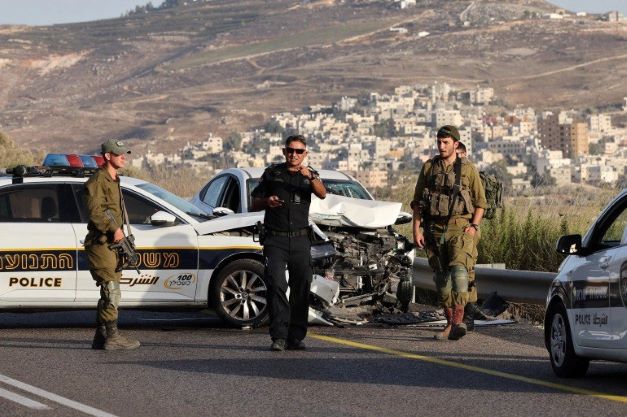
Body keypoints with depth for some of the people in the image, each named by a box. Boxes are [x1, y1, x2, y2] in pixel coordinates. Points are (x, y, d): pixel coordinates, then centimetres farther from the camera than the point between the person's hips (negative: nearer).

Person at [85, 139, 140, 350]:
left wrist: (121, 235, 20)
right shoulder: (97, 181, -10)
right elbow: (95, 210, -22)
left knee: (108, 293, 11)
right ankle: (112, 336, -12)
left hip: (113, 243, 10)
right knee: (111, 291, -12)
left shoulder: (114, 181, 21)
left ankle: (101, 337, 15)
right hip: (100, 244, -10)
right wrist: (114, 229, -29)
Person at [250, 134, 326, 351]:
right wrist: (266, 201, -8)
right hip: (275, 239, -2)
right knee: (276, 284, -14)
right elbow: (254, 203, 14)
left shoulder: (309, 175, 11)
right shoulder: (272, 173, 10)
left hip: (300, 239, 2)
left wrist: (310, 177, -29)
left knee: (301, 288, 2)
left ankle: (296, 337, 9)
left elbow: (322, 194, -11)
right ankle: (279, 336, -19)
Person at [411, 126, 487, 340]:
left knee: (459, 269, -22)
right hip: (435, 229, 3)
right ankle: (450, 323, 17)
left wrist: (474, 226, -5)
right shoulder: (429, 168, 8)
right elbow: (417, 201, 10)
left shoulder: (468, 169, 3)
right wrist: (416, 230, 1)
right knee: (441, 276, 7)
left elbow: (480, 201, 8)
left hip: (460, 228, -3)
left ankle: (458, 321, -31)